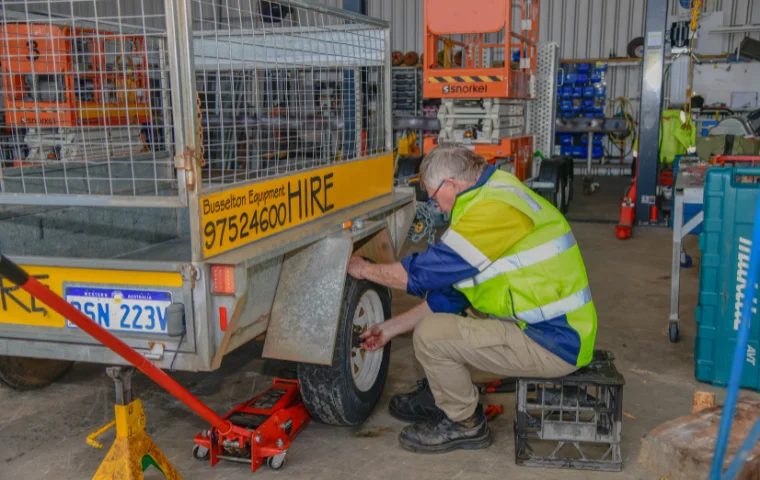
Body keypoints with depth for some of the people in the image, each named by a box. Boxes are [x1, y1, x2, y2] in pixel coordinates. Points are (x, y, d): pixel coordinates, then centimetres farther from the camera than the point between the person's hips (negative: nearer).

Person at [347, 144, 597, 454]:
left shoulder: (494, 208, -22)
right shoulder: (490, 198, 13)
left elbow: (421, 273, -18)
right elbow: (449, 295, 16)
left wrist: (364, 269, 0)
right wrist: (392, 328, 18)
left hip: (553, 342, -11)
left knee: (431, 335, -17)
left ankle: (464, 425, 5)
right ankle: (437, 395, 27)